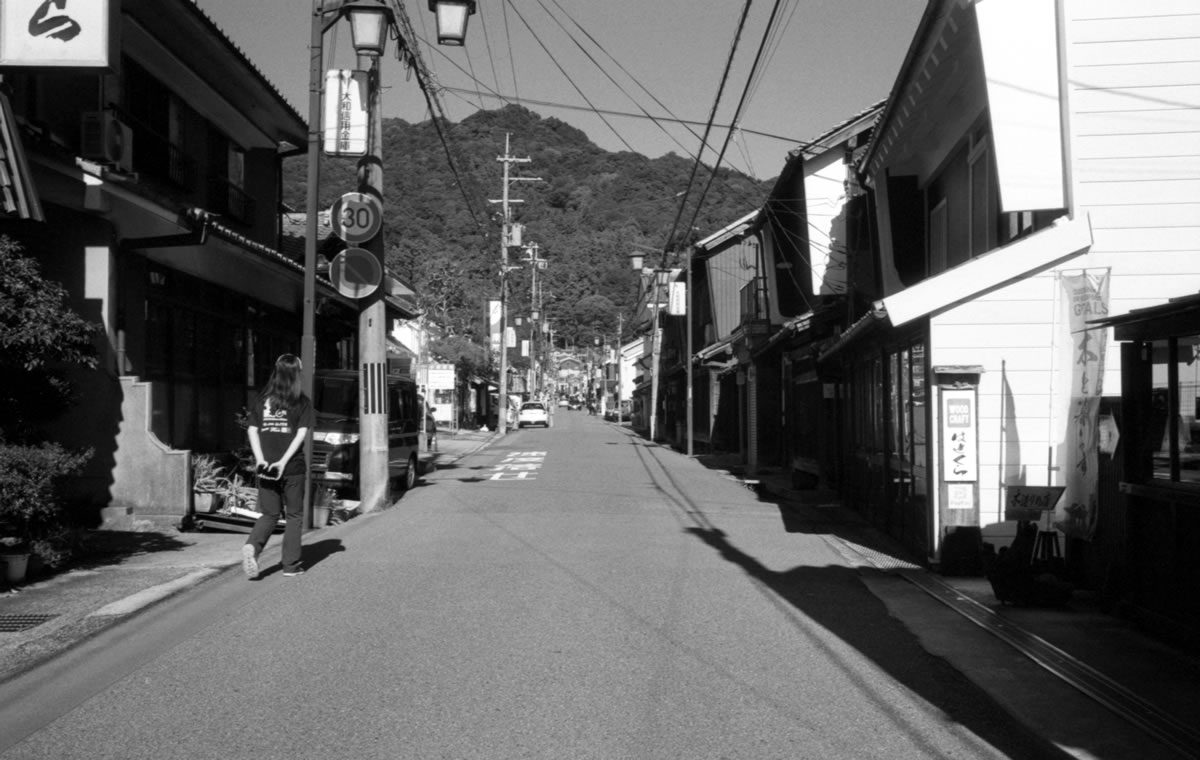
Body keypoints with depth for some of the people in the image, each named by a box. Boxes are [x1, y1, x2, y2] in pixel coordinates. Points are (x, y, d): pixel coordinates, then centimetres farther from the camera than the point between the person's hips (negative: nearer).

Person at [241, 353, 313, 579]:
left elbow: (252, 430, 1)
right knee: (293, 515, 10)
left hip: (266, 466, 3)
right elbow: (301, 433, -12)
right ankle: (291, 565, 12)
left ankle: (252, 546, -13)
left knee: (269, 514, 13)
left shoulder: (263, 400, 7)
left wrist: (260, 459, -5)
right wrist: (284, 461, -15)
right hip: (293, 467, -3)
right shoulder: (302, 402, -3)